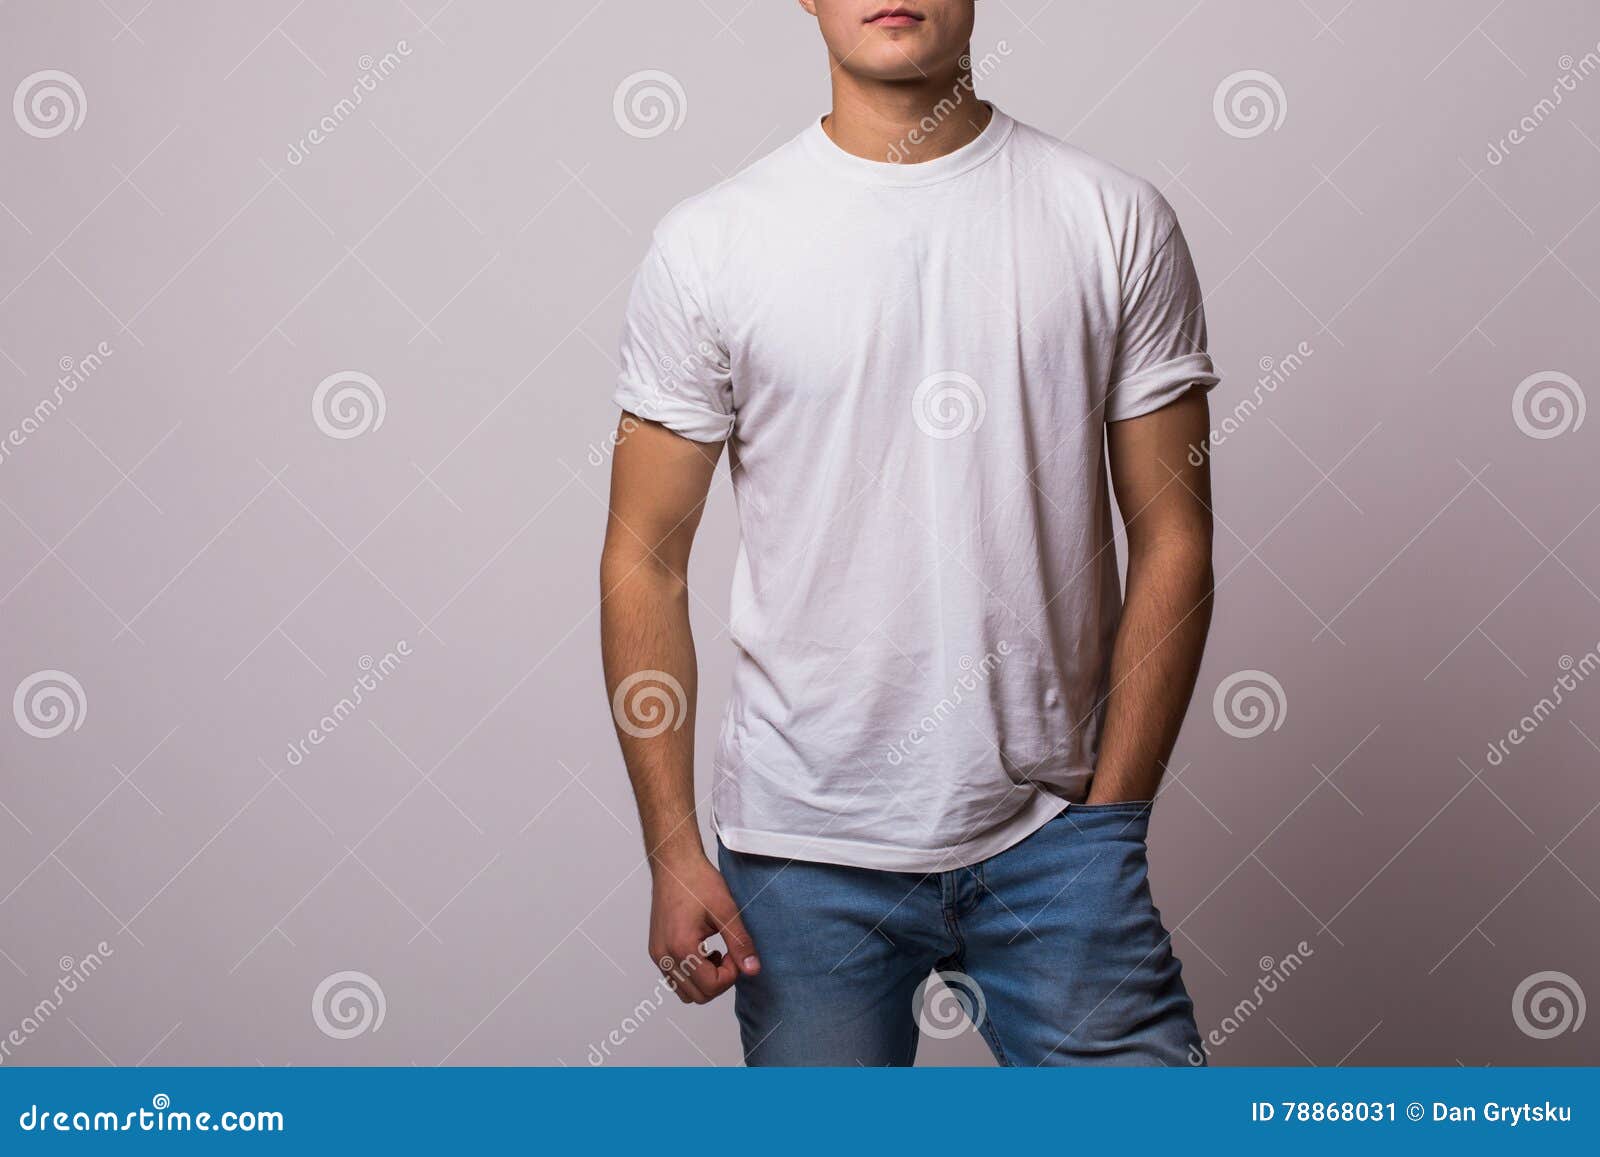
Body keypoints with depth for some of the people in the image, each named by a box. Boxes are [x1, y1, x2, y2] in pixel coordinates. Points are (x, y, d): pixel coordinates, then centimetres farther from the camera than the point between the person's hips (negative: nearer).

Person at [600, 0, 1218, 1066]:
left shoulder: (1116, 220, 0)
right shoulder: (707, 246, -1)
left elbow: (1173, 538, 2)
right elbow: (644, 559, 2)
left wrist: (1111, 818, -2)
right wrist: (672, 847, -3)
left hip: (1051, 830, 0)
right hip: (804, 853, 0)